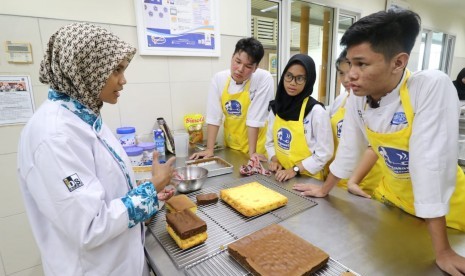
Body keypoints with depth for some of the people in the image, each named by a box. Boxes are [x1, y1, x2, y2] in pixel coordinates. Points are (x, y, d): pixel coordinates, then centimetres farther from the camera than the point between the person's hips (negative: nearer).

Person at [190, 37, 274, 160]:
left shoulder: (264, 79, -18)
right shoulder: (219, 79, -8)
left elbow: (255, 119, -20)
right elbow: (213, 117, -8)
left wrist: (251, 153, -18)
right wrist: (209, 150, -10)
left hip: (256, 147, -2)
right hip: (230, 146, 3)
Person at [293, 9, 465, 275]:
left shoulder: (433, 87, -31)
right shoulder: (358, 97, -15)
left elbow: (431, 162, -33)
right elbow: (350, 148, -3)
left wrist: (442, 251, -26)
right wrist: (325, 189, 6)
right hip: (391, 198, 5)